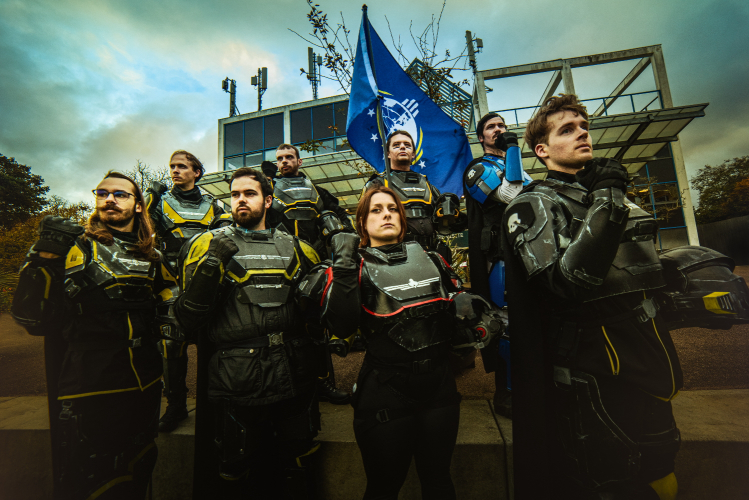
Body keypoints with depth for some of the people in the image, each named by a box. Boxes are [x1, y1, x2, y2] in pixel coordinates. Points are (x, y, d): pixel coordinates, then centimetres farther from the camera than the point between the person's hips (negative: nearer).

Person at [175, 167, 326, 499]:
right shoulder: (211, 245, 2)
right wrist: (209, 268, -18)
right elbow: (189, 320, -6)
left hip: (294, 380, 3)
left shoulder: (295, 248, 10)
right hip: (236, 383, -2)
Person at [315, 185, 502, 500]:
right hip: (385, 393, -3)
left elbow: (457, 309, 16)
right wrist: (342, 267, -26)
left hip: (439, 385, 4)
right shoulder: (355, 268, -5)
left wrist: (469, 310, -6)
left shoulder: (431, 259, 6)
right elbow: (343, 325, -20)